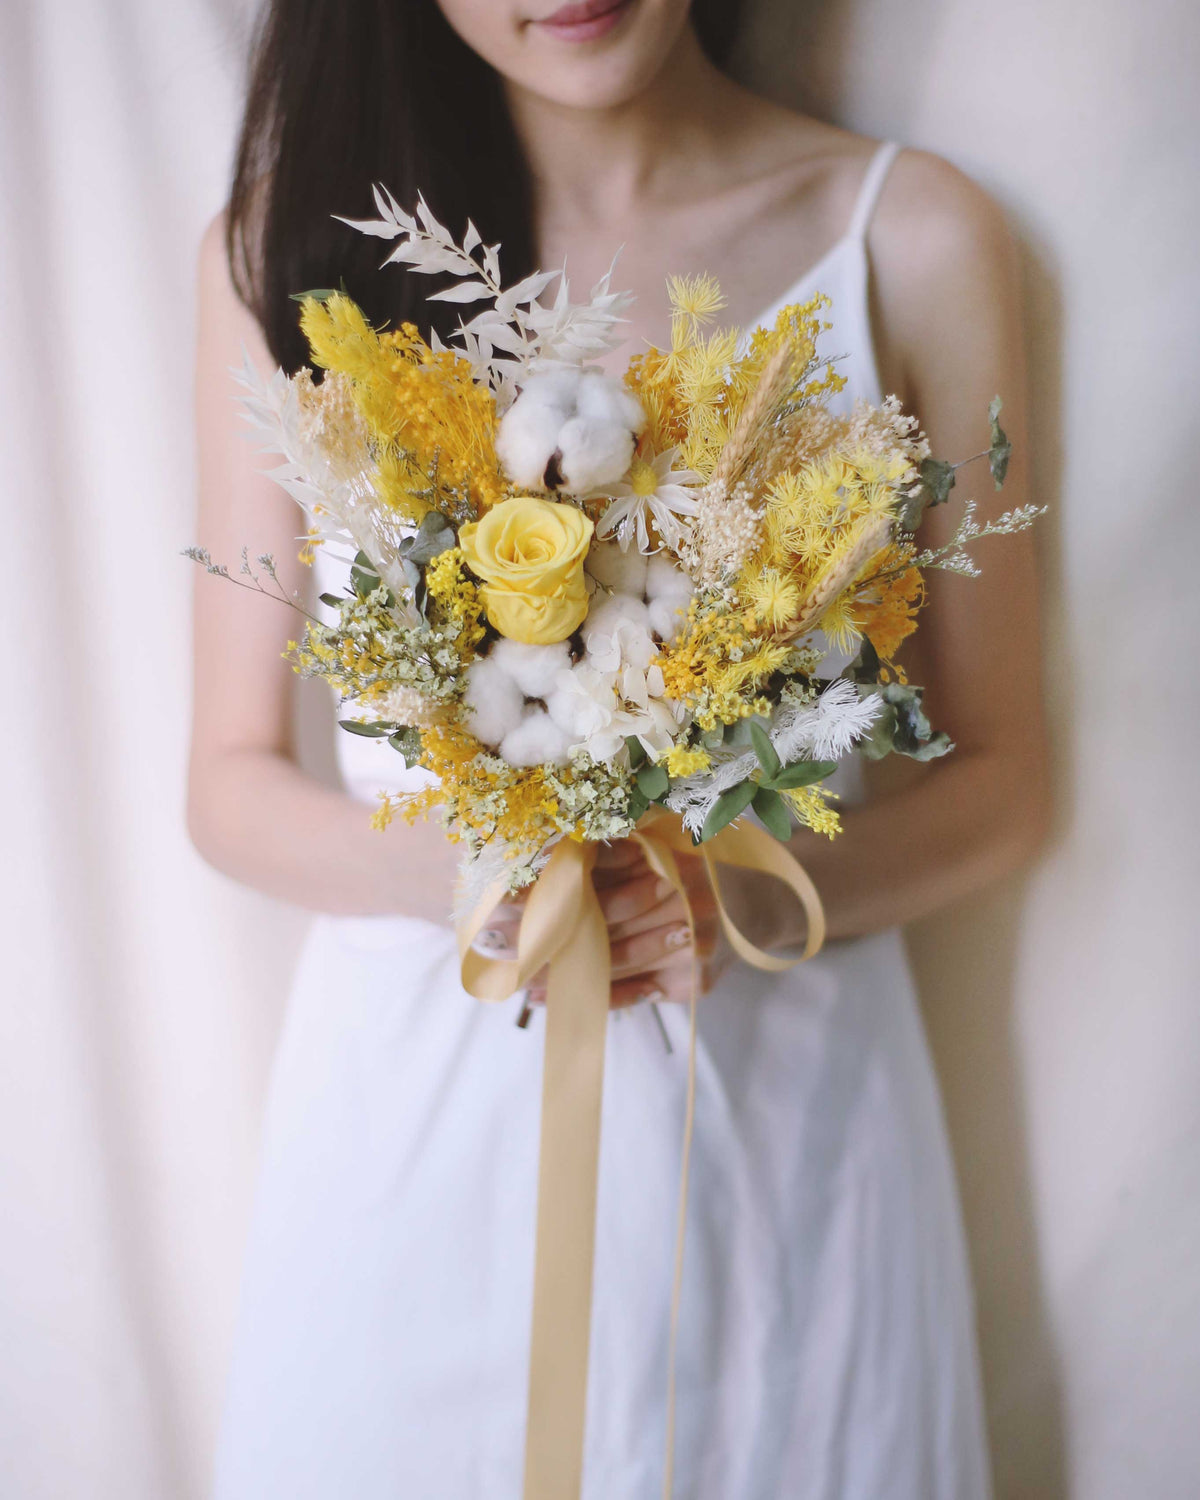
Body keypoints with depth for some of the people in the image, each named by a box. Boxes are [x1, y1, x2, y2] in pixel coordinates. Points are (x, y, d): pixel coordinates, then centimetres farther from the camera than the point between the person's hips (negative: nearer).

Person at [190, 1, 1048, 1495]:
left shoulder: (912, 234, -3)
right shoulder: (281, 246, -1)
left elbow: (998, 784, 1)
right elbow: (231, 782, 1)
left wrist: (754, 896, -18)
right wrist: (453, 870, -18)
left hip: (777, 1102, 0)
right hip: (410, 1103, 1)